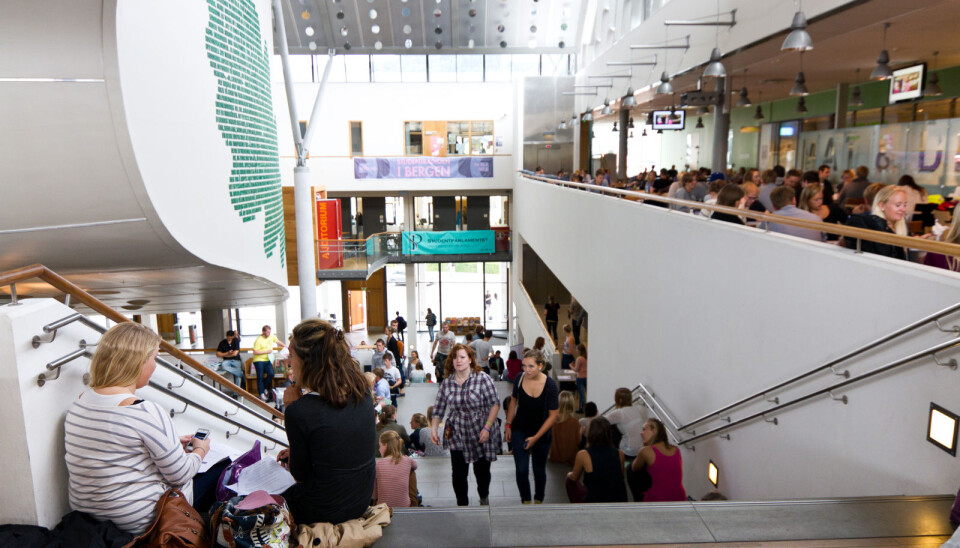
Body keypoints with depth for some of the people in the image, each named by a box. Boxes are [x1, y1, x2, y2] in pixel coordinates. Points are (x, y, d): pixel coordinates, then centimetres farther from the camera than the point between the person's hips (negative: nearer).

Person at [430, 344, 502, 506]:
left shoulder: (483, 379, -9)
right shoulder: (447, 383, 1)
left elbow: (494, 405, -9)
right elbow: (438, 409, 4)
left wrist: (487, 428, -16)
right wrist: (433, 428, -9)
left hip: (480, 435, -2)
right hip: (457, 435, 2)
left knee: (482, 471, 12)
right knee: (459, 474, 2)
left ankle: (484, 497, 42)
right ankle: (462, 504, 25)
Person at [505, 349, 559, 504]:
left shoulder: (550, 385, -20)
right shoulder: (520, 378, -12)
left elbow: (553, 416, -13)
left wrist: (536, 437, -12)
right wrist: (508, 425, 6)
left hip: (541, 434, -1)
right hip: (519, 431, 1)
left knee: (539, 471, 12)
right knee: (521, 470, -5)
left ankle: (538, 501, 36)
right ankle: (525, 501, 17)